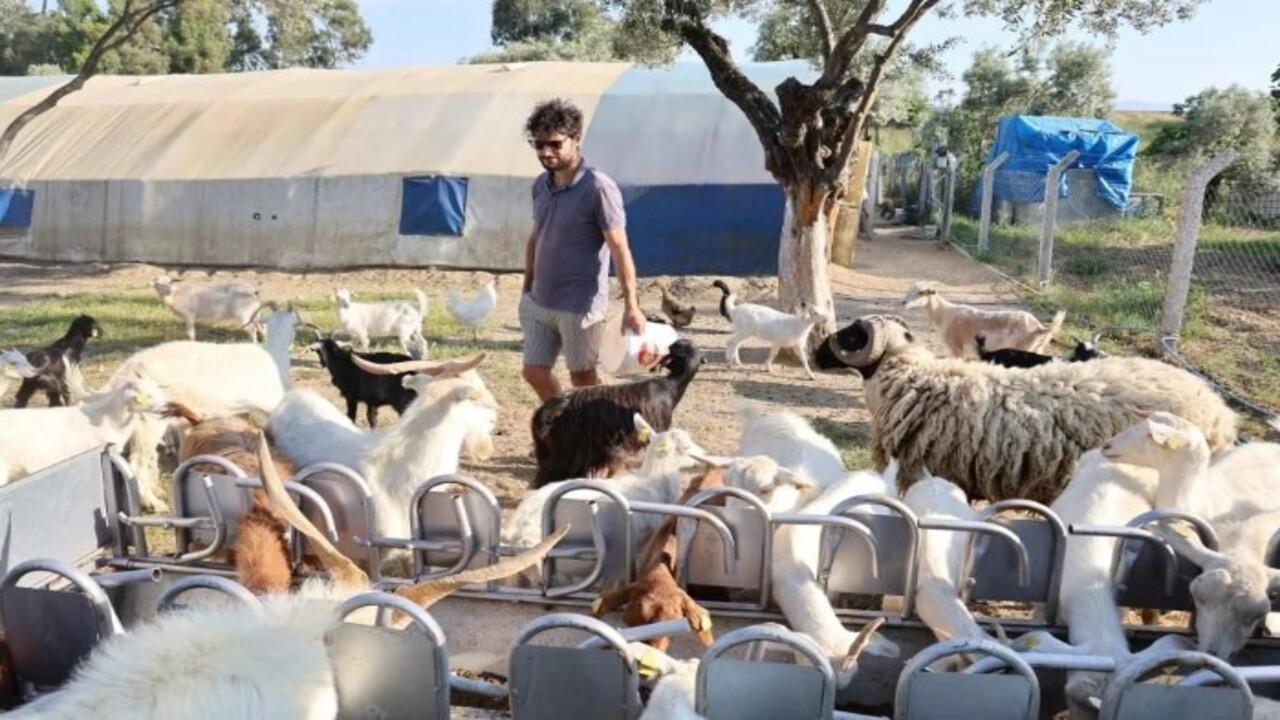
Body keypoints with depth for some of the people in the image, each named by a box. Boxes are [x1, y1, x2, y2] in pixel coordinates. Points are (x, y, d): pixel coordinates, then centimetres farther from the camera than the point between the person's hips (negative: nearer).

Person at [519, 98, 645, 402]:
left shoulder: (598, 188, -16)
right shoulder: (541, 185, 6)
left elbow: (620, 250, -17)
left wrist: (631, 306, -20)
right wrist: (526, 290, 17)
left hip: (580, 306, -7)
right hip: (538, 302, 7)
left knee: (583, 379, 7)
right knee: (534, 372, 12)